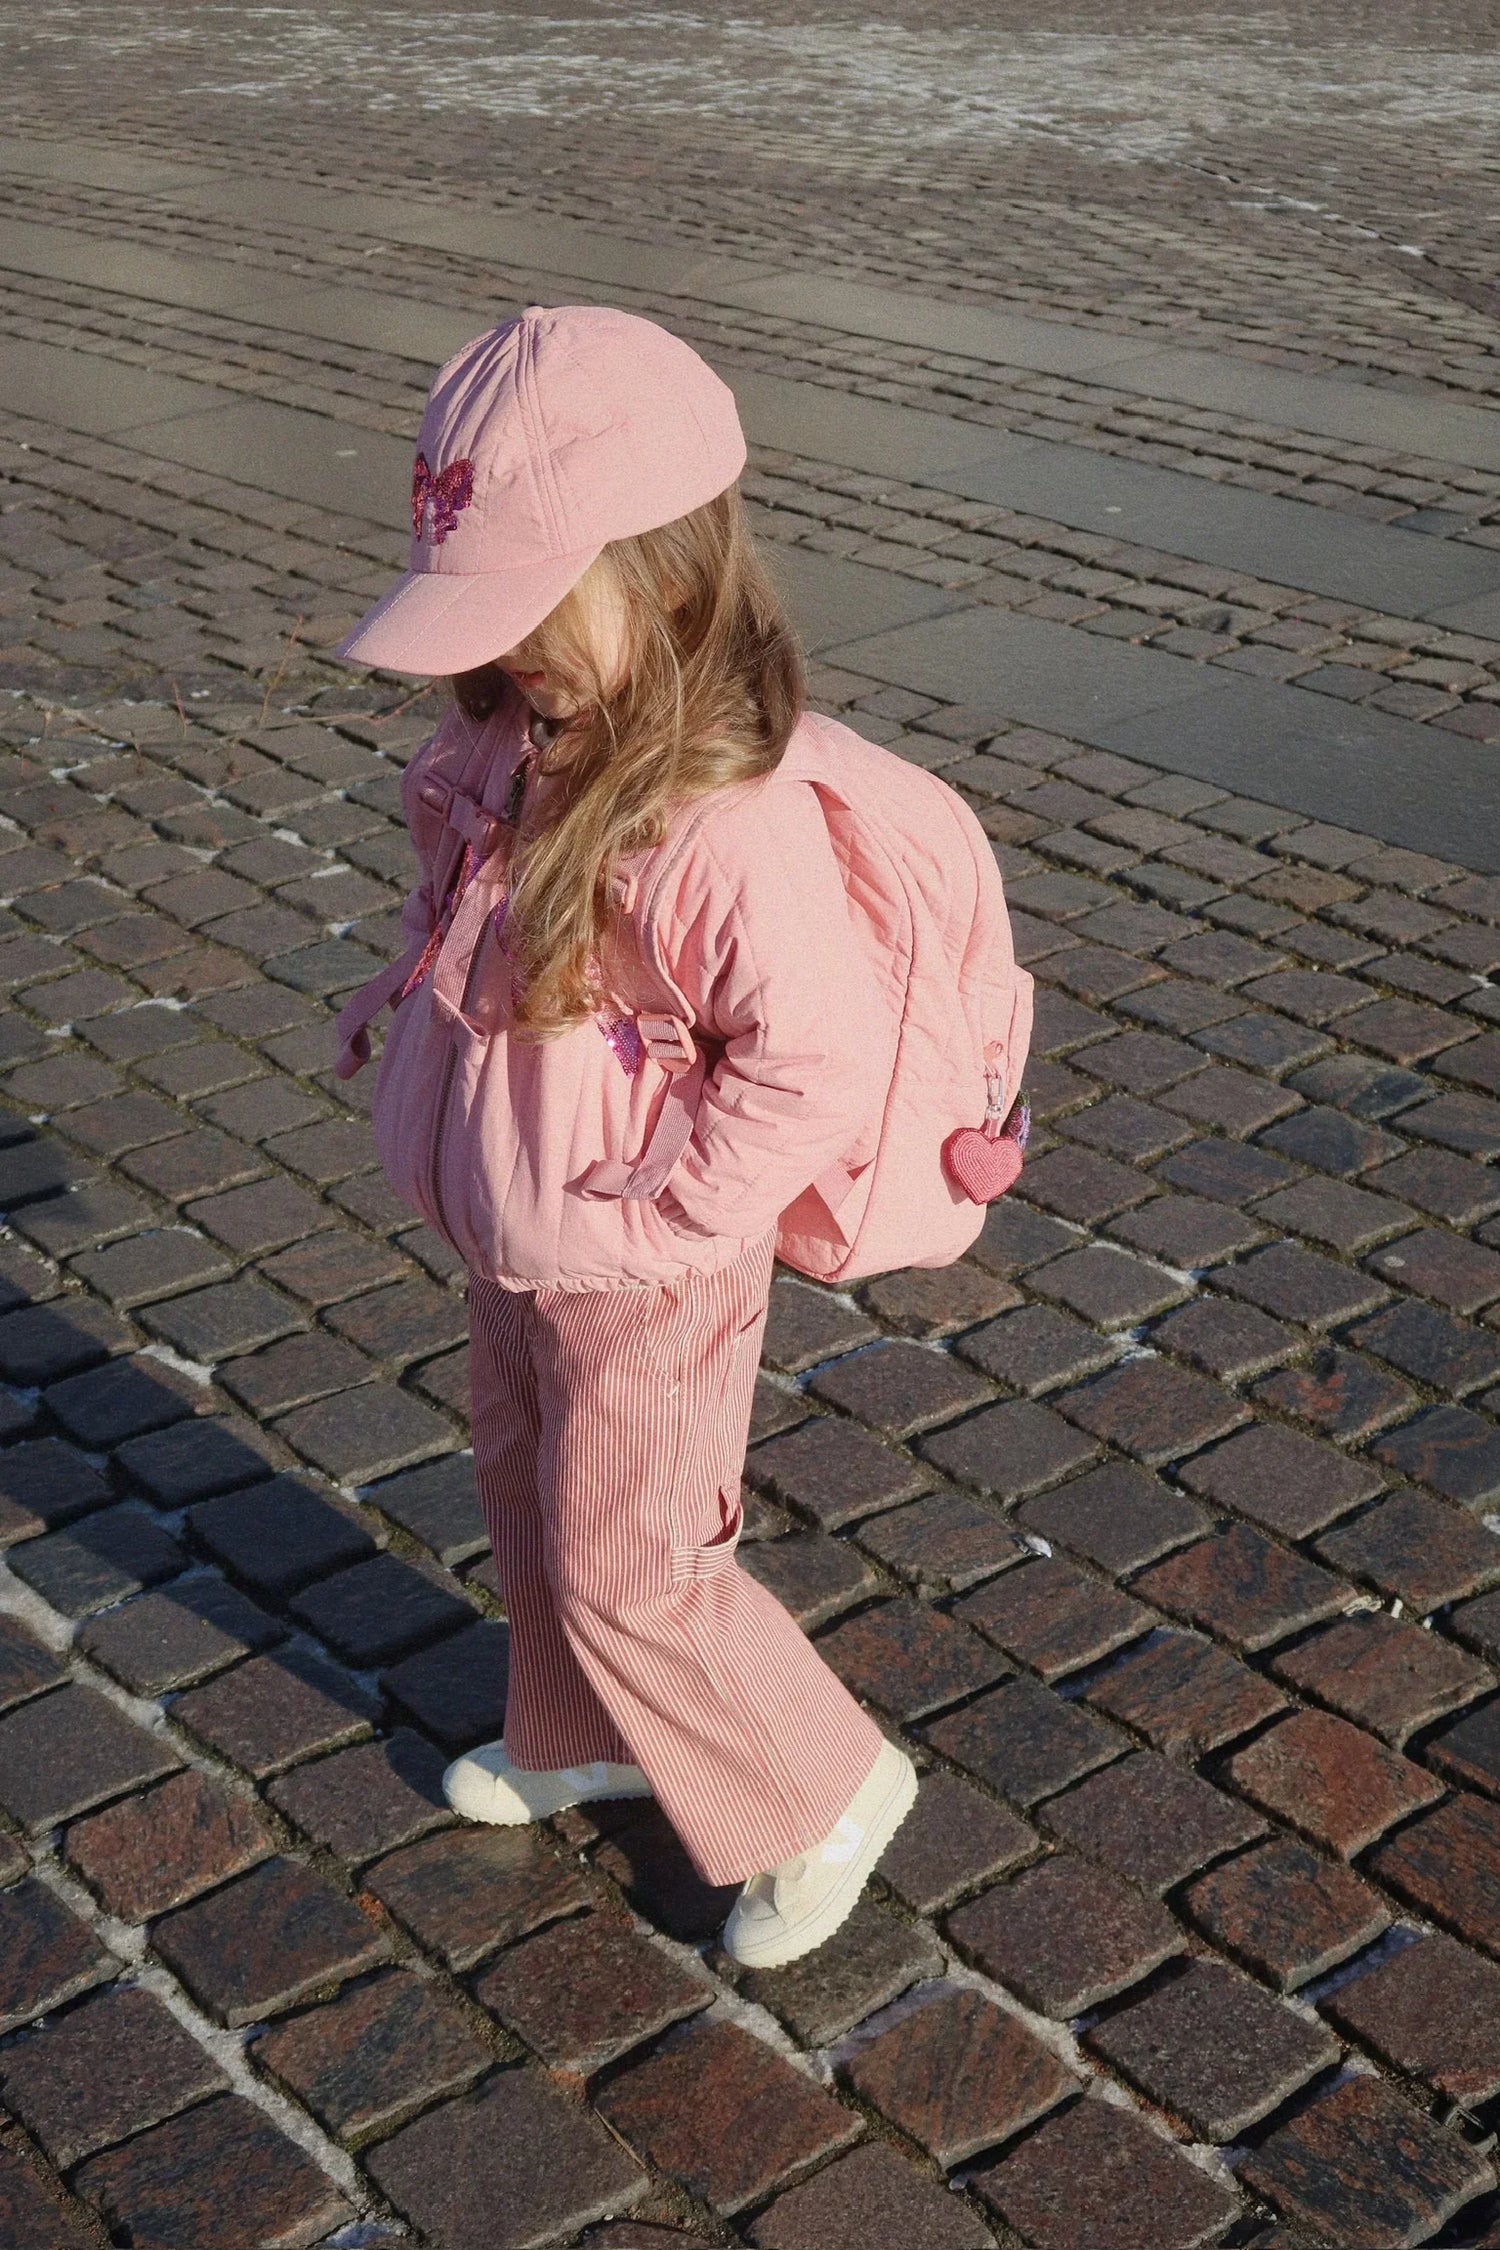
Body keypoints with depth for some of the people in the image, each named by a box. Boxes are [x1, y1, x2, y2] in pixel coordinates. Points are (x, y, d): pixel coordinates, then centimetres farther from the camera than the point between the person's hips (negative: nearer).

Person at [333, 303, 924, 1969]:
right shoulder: (523, 751, -5)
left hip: (642, 1286, -9)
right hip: (512, 1252, 9)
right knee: (526, 1506, 27)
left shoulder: (728, 829, -33)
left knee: (626, 1575, 9)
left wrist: (651, 1222, -25)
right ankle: (582, 1741, 54)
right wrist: (405, 991, 0)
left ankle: (827, 1794, 31)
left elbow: (819, 1064, -30)